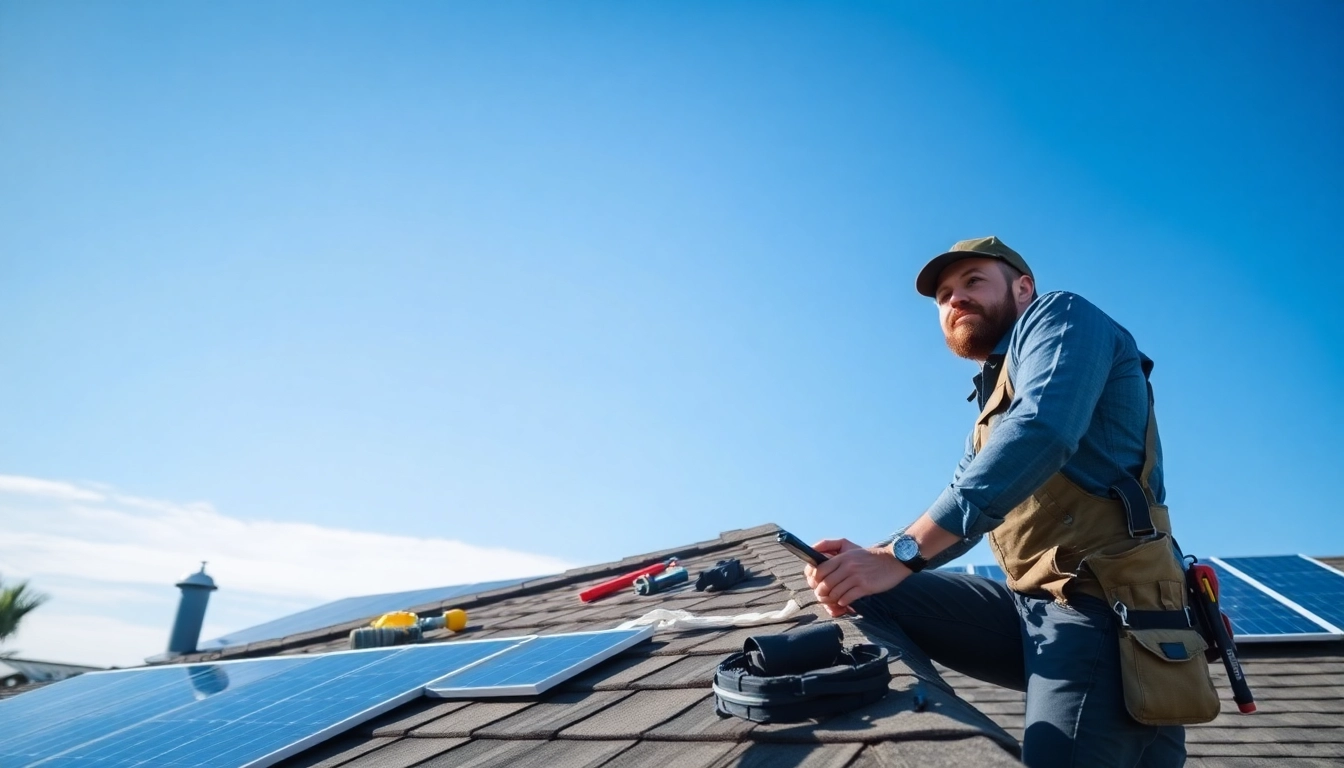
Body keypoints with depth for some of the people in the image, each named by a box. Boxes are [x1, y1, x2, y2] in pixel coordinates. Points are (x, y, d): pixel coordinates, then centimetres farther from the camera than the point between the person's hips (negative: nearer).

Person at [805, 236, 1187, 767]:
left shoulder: (1059, 316, 0)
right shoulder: (993, 402, 25)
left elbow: (1042, 432, -22)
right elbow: (955, 516, 16)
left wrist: (901, 553, -28)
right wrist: (874, 561, -6)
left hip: (1102, 609, -8)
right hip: (1034, 607, 8)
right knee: (874, 595, -3)